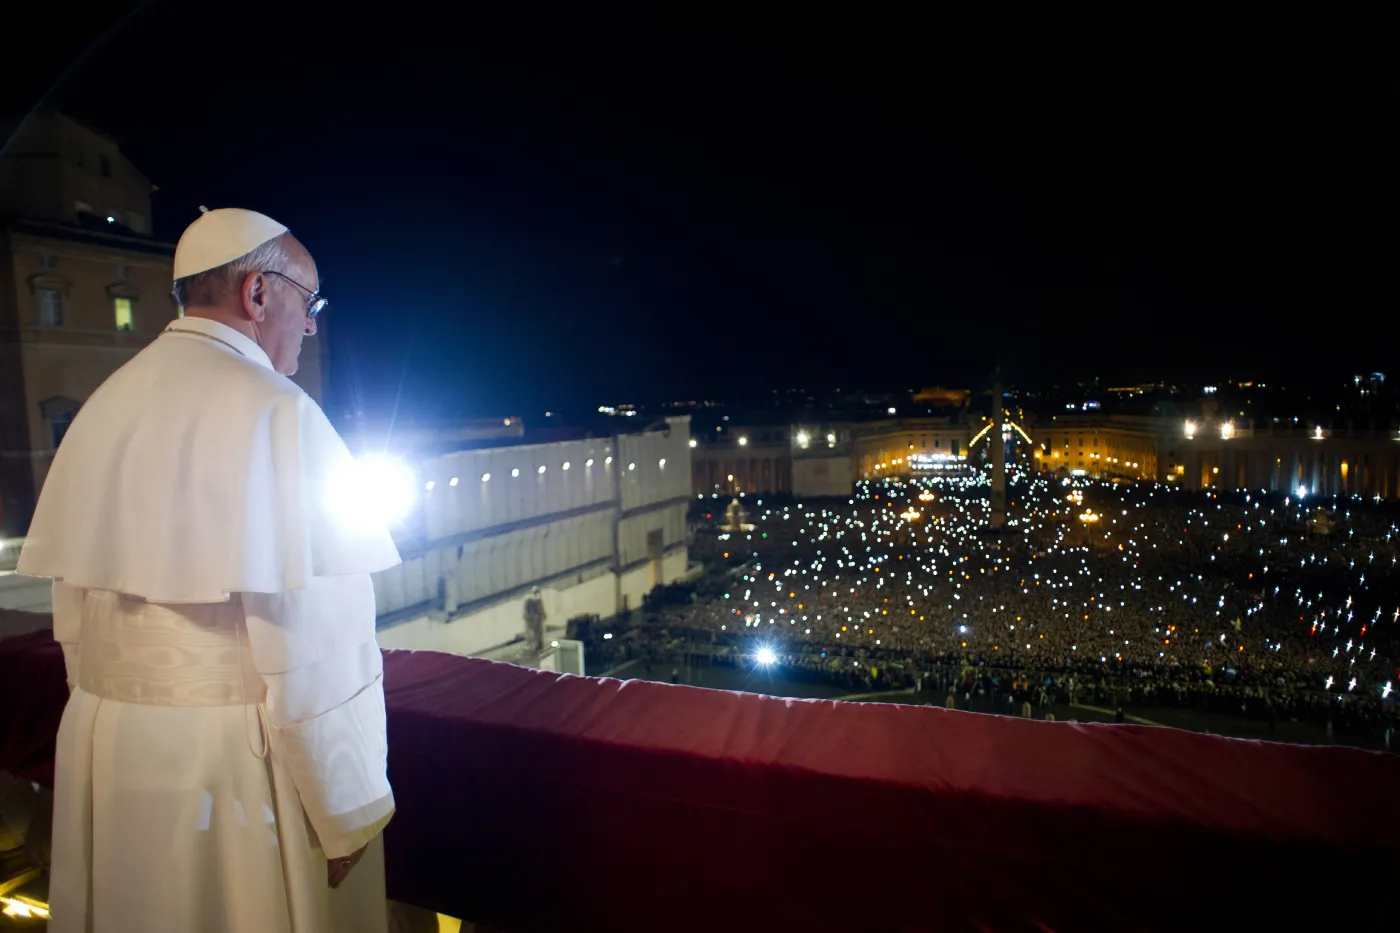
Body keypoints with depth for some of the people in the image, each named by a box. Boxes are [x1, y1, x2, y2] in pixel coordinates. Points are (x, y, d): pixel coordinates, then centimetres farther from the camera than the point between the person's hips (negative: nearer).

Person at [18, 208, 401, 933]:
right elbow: (308, 640, -22)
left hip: (105, 744, 7)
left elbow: (72, 602, 11)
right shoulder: (273, 410, -19)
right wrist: (350, 811, -14)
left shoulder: (106, 405, 5)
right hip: (239, 761, -7)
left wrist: (113, 720, 22)